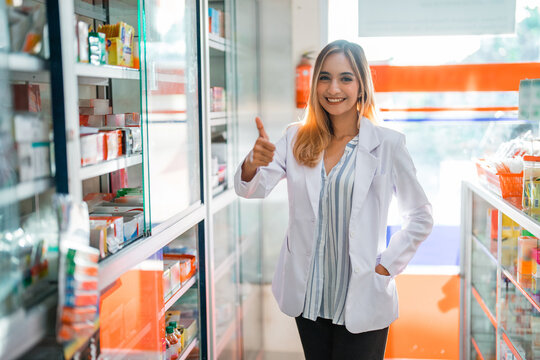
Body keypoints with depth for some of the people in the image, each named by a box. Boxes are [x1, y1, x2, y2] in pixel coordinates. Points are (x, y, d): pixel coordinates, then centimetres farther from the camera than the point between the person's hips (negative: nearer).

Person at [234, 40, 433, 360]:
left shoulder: (387, 144, -7)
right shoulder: (298, 140, 2)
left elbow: (421, 218, -1)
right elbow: (252, 189, -9)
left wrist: (386, 267, -7)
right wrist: (253, 163, -30)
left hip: (360, 303, -3)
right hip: (308, 296, 3)